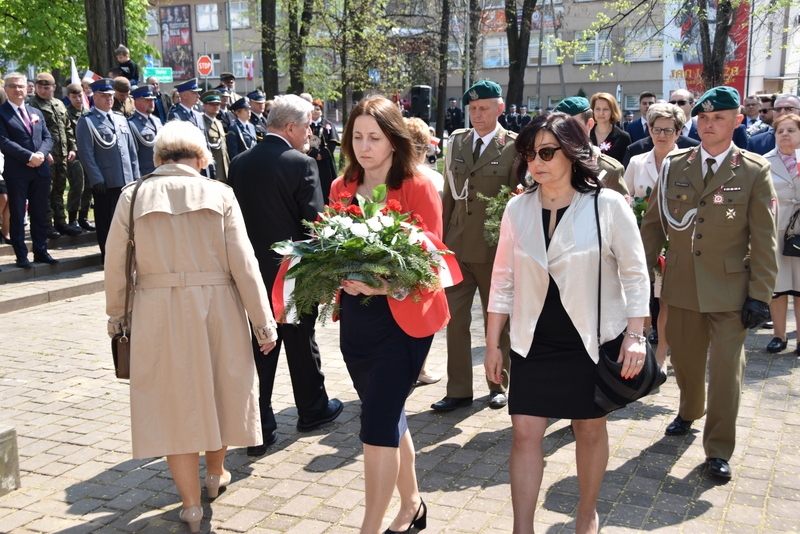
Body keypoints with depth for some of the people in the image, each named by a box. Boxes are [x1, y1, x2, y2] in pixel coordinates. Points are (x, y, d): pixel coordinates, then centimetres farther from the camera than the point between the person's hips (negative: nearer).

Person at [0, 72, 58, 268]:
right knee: (17, 215, 2)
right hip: (16, 172, -5)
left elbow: (47, 137, 11)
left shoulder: (36, 112, 17)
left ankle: (41, 251, 18)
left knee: (40, 214, 10)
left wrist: (41, 154, -9)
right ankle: (21, 255, 8)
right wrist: (29, 157, -19)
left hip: (41, 170, 5)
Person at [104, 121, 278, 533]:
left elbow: (116, 263, 2)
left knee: (175, 398, 10)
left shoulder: (133, 196, -2)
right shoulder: (219, 194, -4)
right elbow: (243, 263, -6)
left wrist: (116, 314, 18)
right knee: (218, 386, 21)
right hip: (217, 308, 1)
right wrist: (263, 321, 0)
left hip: (158, 314, 0)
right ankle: (215, 474, 42)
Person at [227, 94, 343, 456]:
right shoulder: (301, 164, -14)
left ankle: (259, 429, 10)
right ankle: (312, 409, 32)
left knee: (259, 348, 8)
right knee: (300, 342, 14)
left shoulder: (240, 163, 3)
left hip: (252, 270, 4)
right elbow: (315, 221, -15)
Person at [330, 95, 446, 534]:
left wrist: (382, 283, -26)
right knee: (387, 417, 17)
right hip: (354, 316, 6)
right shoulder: (341, 188, 7)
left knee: (378, 424, -7)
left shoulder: (418, 188, -8)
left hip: (402, 318, -5)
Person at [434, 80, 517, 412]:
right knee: (455, 319, 4)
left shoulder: (513, 147, -5)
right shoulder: (456, 142, 9)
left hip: (495, 248, -4)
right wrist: (441, 239, 9)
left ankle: (498, 385, 28)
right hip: (456, 247, 4)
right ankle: (458, 390, 16)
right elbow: (448, 194, 12)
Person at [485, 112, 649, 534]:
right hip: (534, 341, 2)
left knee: (590, 428, 13)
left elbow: (635, 274, -4)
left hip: (593, 340, -2)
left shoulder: (608, 205, -10)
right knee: (525, 432, -2)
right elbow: (503, 281, 3)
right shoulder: (518, 208, -1)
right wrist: (492, 344, 4)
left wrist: (635, 335, -11)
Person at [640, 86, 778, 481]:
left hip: (729, 289, -3)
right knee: (684, 358, 17)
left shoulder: (754, 171, -5)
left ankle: (718, 450, 14)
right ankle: (689, 411, 45)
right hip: (682, 284, 3)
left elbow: (763, 240, -5)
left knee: (726, 369, 0)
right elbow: (654, 223, 8)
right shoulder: (674, 166, 3)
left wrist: (760, 295, -9)